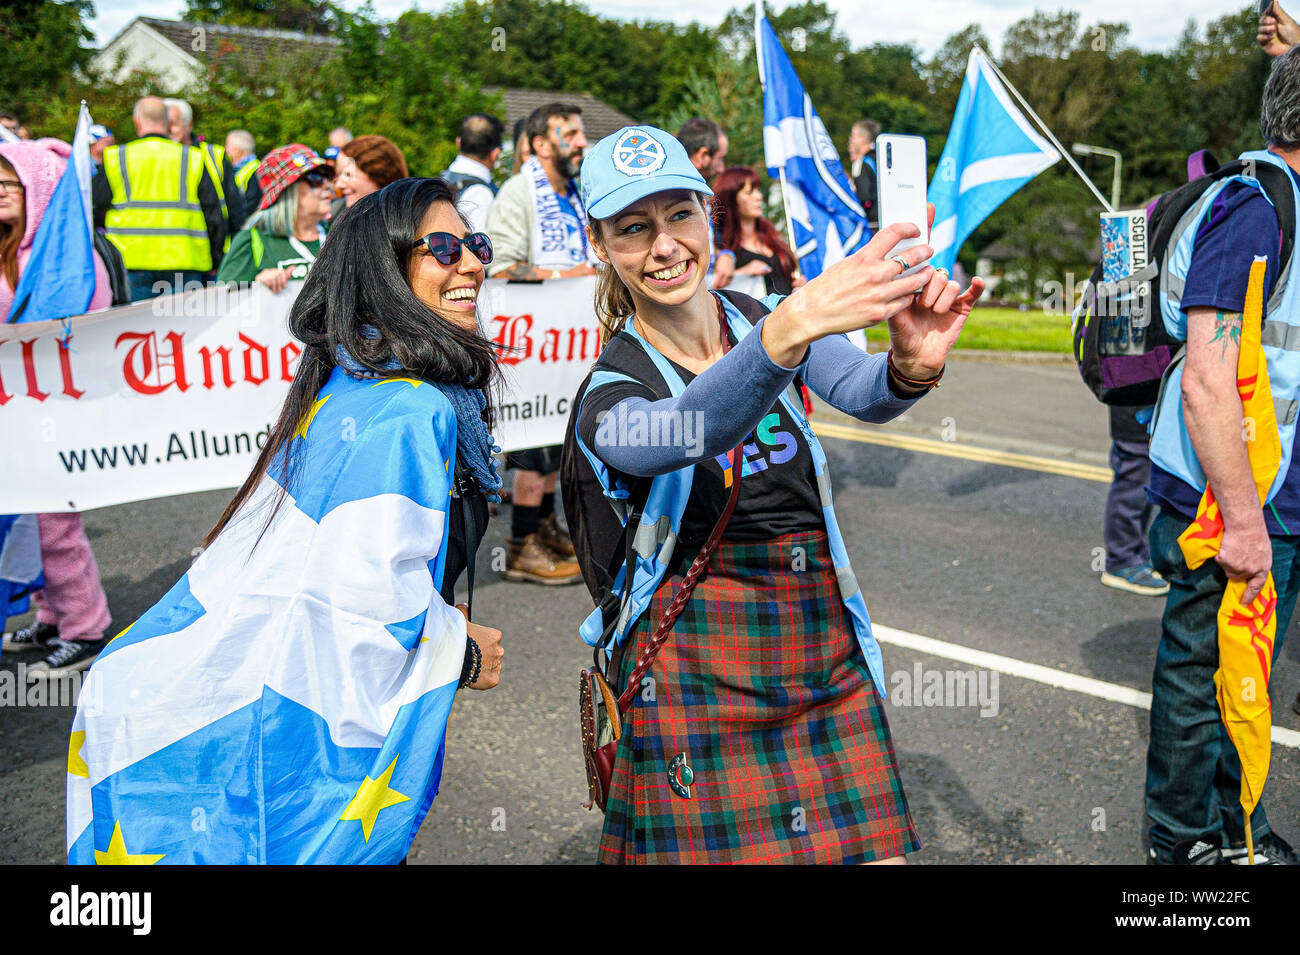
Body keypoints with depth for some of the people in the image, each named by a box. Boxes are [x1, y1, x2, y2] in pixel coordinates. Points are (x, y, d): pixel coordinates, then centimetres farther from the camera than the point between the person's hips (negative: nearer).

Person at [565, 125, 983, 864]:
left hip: (827, 661, 3)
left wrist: (913, 365, -42)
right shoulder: (609, 397, -10)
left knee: (875, 849, 2)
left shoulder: (763, 318, 3)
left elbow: (861, 392, -17)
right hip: (700, 689, -3)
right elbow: (684, 431, -34)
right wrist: (788, 331, -52)